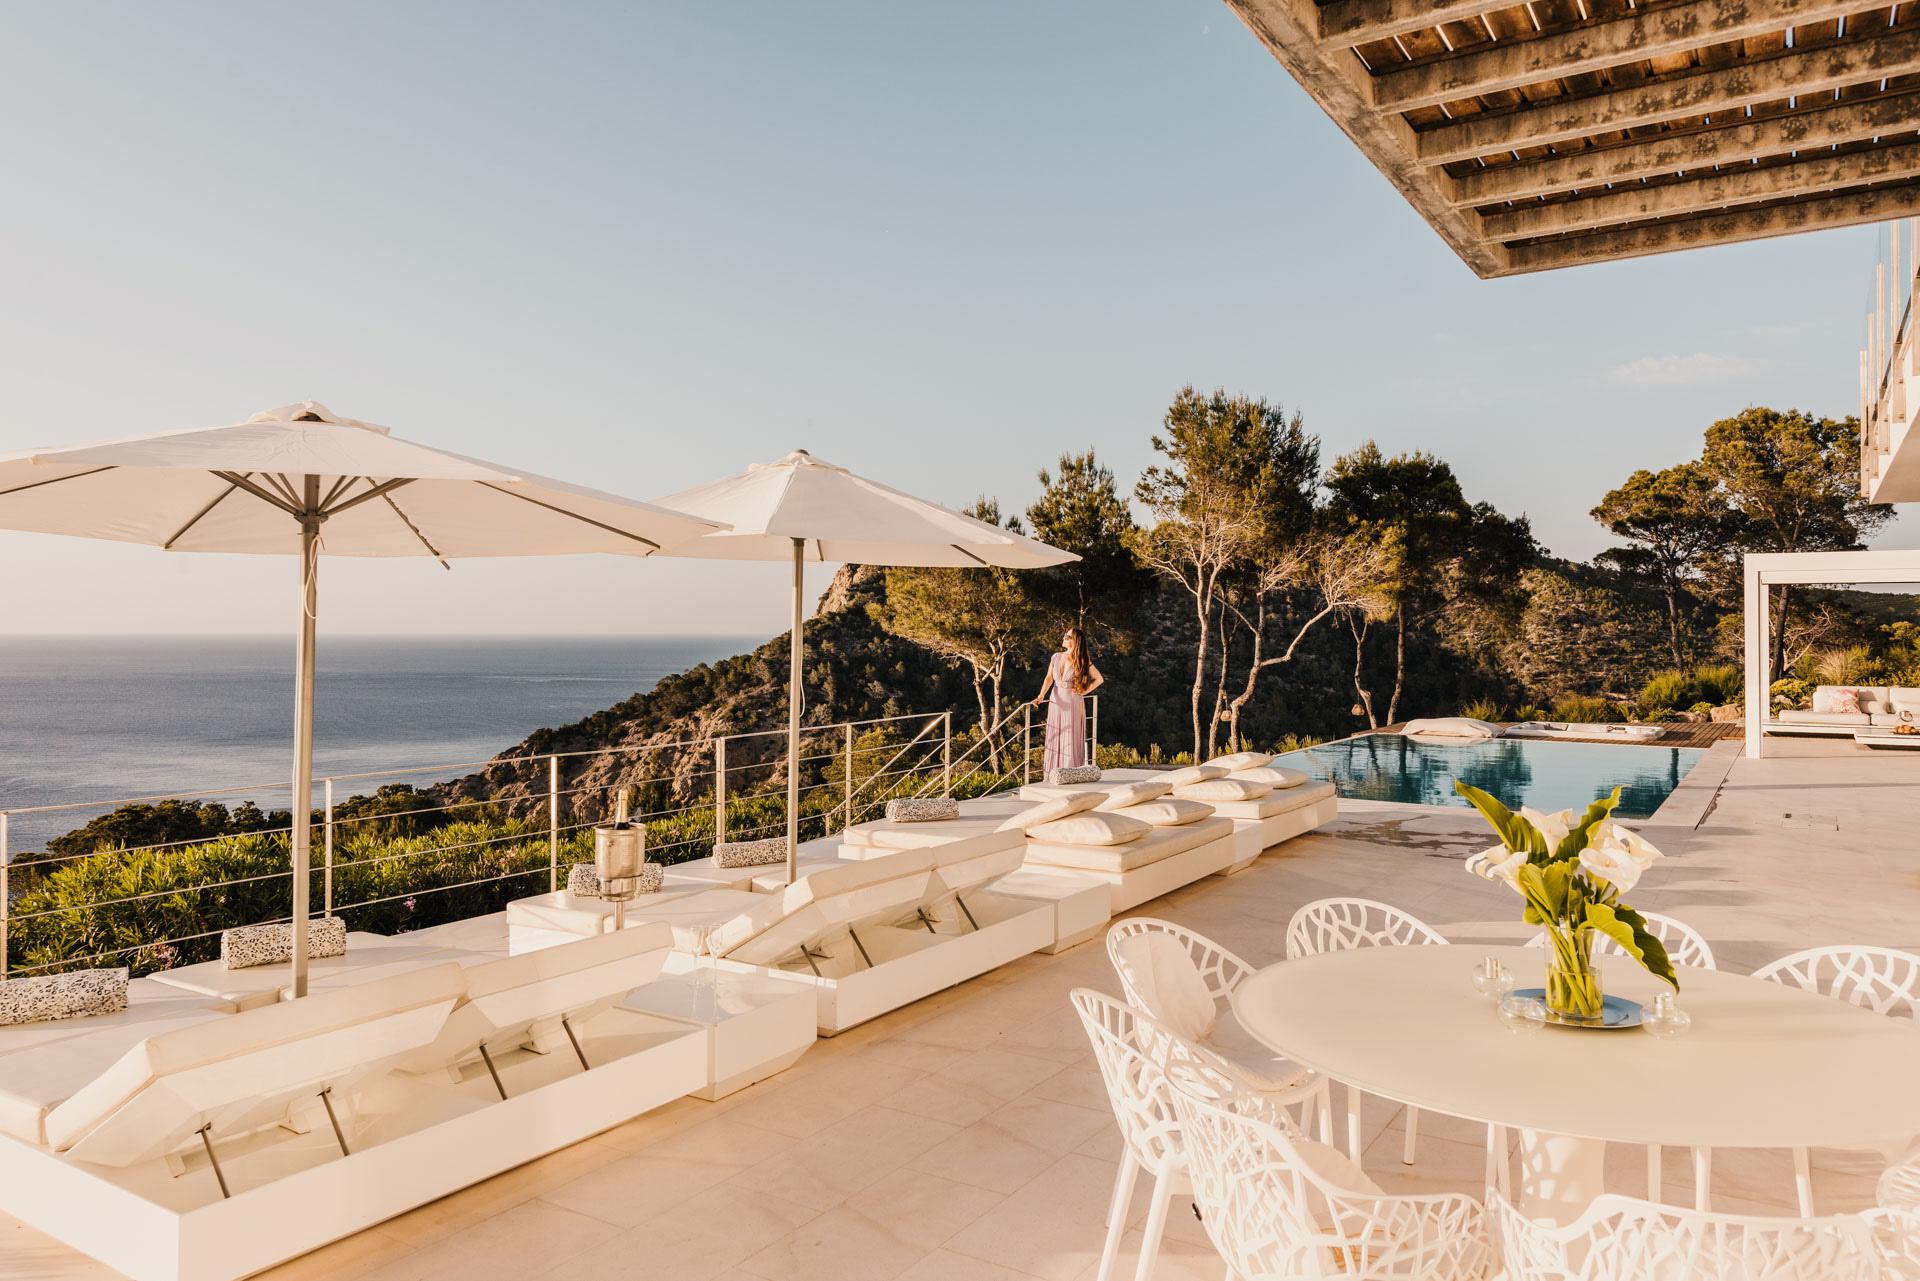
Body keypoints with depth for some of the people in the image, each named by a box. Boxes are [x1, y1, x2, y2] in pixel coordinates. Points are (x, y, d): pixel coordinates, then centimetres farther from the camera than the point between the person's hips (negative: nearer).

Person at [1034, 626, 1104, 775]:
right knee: (1055, 739, 3)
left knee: (1071, 739, -2)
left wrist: (1084, 691, -5)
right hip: (1056, 702, 4)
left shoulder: (1082, 661, -4)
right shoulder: (1056, 657, 6)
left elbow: (1099, 679, 2)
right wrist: (1041, 696, -11)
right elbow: (1049, 679, 2)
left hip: (1073, 704, -3)